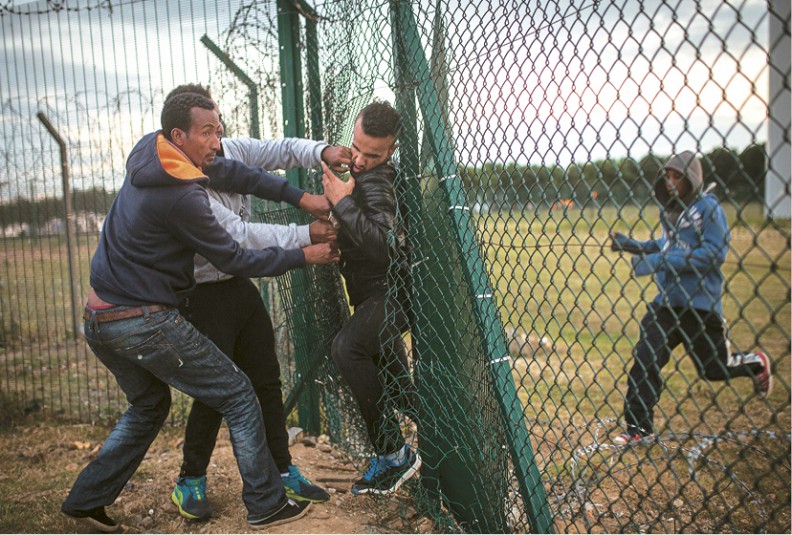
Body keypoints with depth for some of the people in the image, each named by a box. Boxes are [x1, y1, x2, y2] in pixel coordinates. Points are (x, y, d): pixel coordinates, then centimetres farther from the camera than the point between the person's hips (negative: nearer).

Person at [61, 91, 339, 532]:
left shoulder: (149, 150, 4)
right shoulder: (181, 197, -22)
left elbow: (233, 173, 7)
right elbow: (237, 260, -14)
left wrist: (300, 197, 2)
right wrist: (305, 256, -4)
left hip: (99, 320, 9)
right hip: (144, 324, -9)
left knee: (149, 405, 28)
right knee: (238, 396, 2)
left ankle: (87, 499, 31)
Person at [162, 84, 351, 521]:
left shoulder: (231, 150, -2)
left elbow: (280, 150, -1)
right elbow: (239, 235, -27)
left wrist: (321, 152, -24)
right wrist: (305, 235, -26)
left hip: (241, 286, 8)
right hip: (204, 296, -7)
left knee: (267, 381, 12)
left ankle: (282, 470, 27)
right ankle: (190, 482, 20)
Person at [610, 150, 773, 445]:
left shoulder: (708, 207, -11)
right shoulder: (669, 208, 11)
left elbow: (715, 252, -20)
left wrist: (662, 262, -24)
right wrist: (631, 245, 12)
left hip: (700, 304, -6)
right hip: (667, 301, 6)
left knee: (714, 369, 8)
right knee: (645, 359, -3)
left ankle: (756, 363, 40)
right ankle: (639, 426, 5)